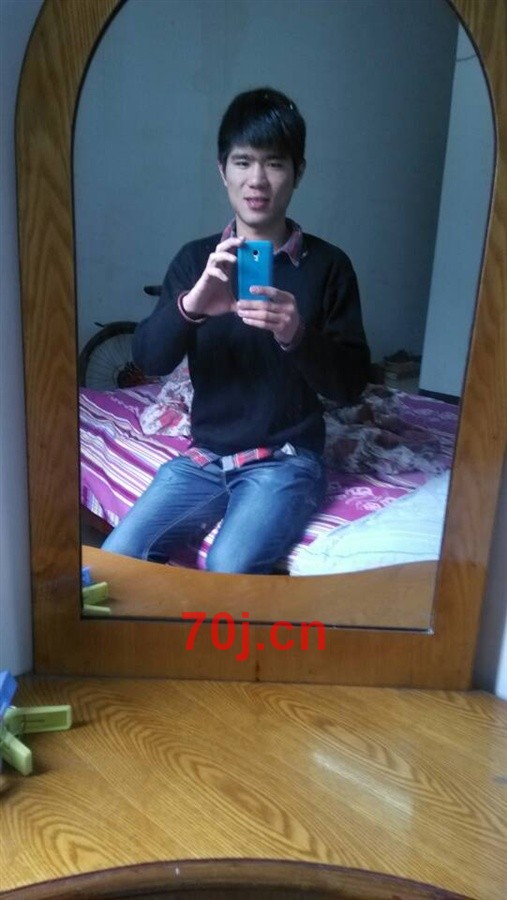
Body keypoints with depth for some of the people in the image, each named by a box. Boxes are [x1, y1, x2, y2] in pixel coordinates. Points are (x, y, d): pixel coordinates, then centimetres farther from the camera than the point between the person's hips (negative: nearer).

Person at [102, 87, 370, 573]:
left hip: (286, 460, -2)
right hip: (204, 456, 3)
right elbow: (148, 359, -6)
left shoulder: (328, 265, -2)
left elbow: (350, 384, -5)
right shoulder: (196, 258, 5)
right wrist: (191, 305, -27)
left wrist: (298, 336, -26)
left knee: (228, 569, -27)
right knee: (116, 558, -15)